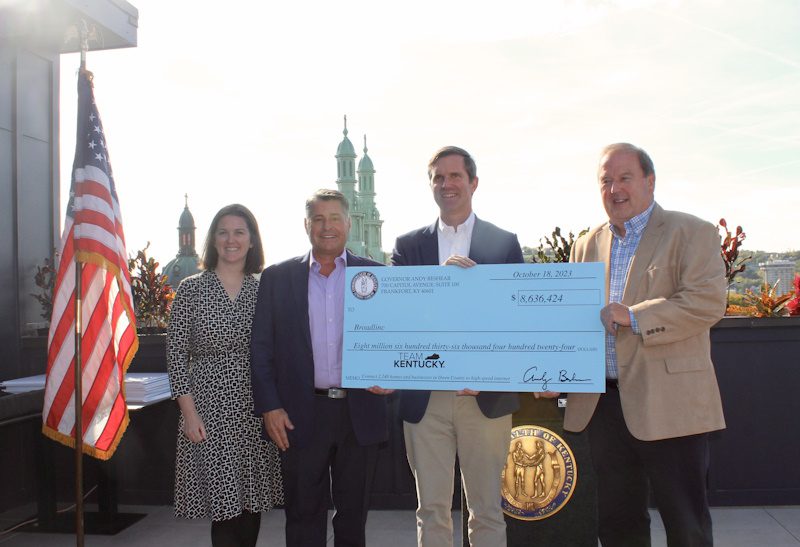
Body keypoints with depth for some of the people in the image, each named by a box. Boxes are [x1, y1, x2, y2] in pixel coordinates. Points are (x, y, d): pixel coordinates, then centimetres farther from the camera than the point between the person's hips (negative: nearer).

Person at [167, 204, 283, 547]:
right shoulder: (191, 289, -2)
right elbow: (176, 354, -3)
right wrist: (189, 412, -9)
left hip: (255, 411, 3)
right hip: (210, 410, -3)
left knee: (252, 503, 12)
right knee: (224, 505, 1)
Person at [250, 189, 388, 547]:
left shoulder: (375, 275, 3)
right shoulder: (277, 278, 2)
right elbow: (261, 347, 1)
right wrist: (269, 407, -6)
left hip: (359, 413, 1)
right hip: (301, 417, 0)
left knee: (353, 512, 15)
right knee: (303, 515, 12)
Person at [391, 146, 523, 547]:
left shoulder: (504, 243, 5)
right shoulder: (408, 246, 8)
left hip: (485, 396, -1)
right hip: (424, 397, 1)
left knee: (486, 509, 10)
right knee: (431, 509, 10)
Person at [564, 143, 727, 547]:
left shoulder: (691, 233, -2)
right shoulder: (586, 246, 14)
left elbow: (707, 302, -14)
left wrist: (632, 316, -19)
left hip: (669, 405, -5)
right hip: (603, 405, 5)